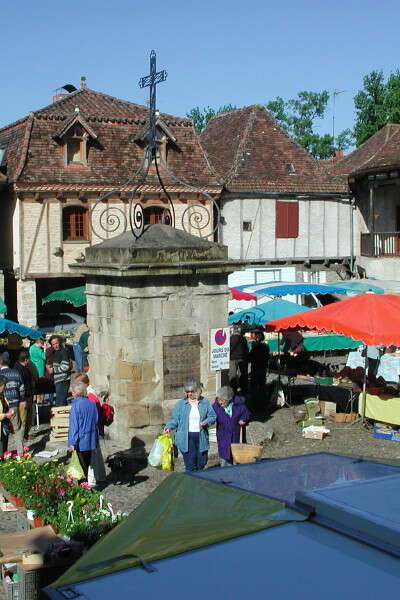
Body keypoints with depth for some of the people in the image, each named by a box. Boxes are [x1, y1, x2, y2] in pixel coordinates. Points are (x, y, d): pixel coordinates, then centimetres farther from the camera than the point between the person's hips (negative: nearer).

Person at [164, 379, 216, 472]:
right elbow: (175, 419, 4)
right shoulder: (180, 404, 4)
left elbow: (212, 416, 9)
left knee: (201, 462, 9)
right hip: (186, 438, -2)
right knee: (190, 465, -7)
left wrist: (206, 422, -11)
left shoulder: (205, 402, 6)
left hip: (201, 438, 2)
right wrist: (169, 426, -15)